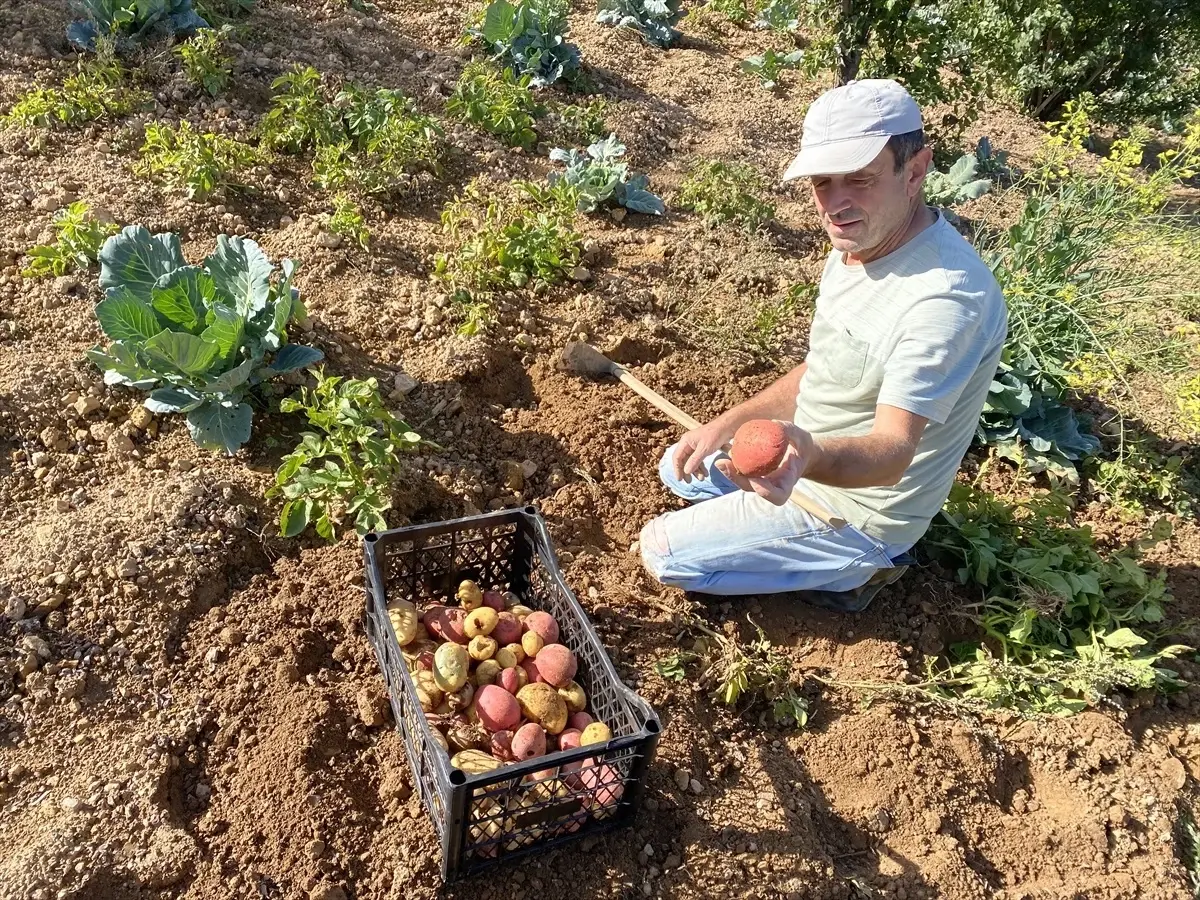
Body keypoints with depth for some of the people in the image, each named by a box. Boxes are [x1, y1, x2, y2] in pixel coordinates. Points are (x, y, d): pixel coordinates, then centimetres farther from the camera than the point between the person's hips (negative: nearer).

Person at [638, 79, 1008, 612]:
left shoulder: (945, 295, -33)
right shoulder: (860, 243, -1)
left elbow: (892, 451, -37)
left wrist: (807, 457, -59)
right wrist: (729, 423, -2)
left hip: (854, 507, -9)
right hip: (811, 458, 9)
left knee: (659, 552, -7)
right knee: (680, 469, 22)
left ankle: (851, 570, 4)